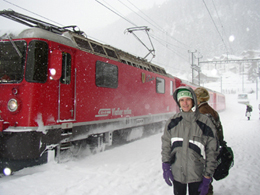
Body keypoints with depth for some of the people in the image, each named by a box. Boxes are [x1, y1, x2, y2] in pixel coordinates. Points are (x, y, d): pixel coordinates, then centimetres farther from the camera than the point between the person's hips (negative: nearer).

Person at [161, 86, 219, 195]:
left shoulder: (205, 123, -10)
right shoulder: (172, 122, -3)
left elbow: (212, 152, -5)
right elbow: (166, 145, 5)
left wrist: (207, 178, -6)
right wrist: (166, 167, -2)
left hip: (197, 175, -2)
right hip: (176, 173, 2)